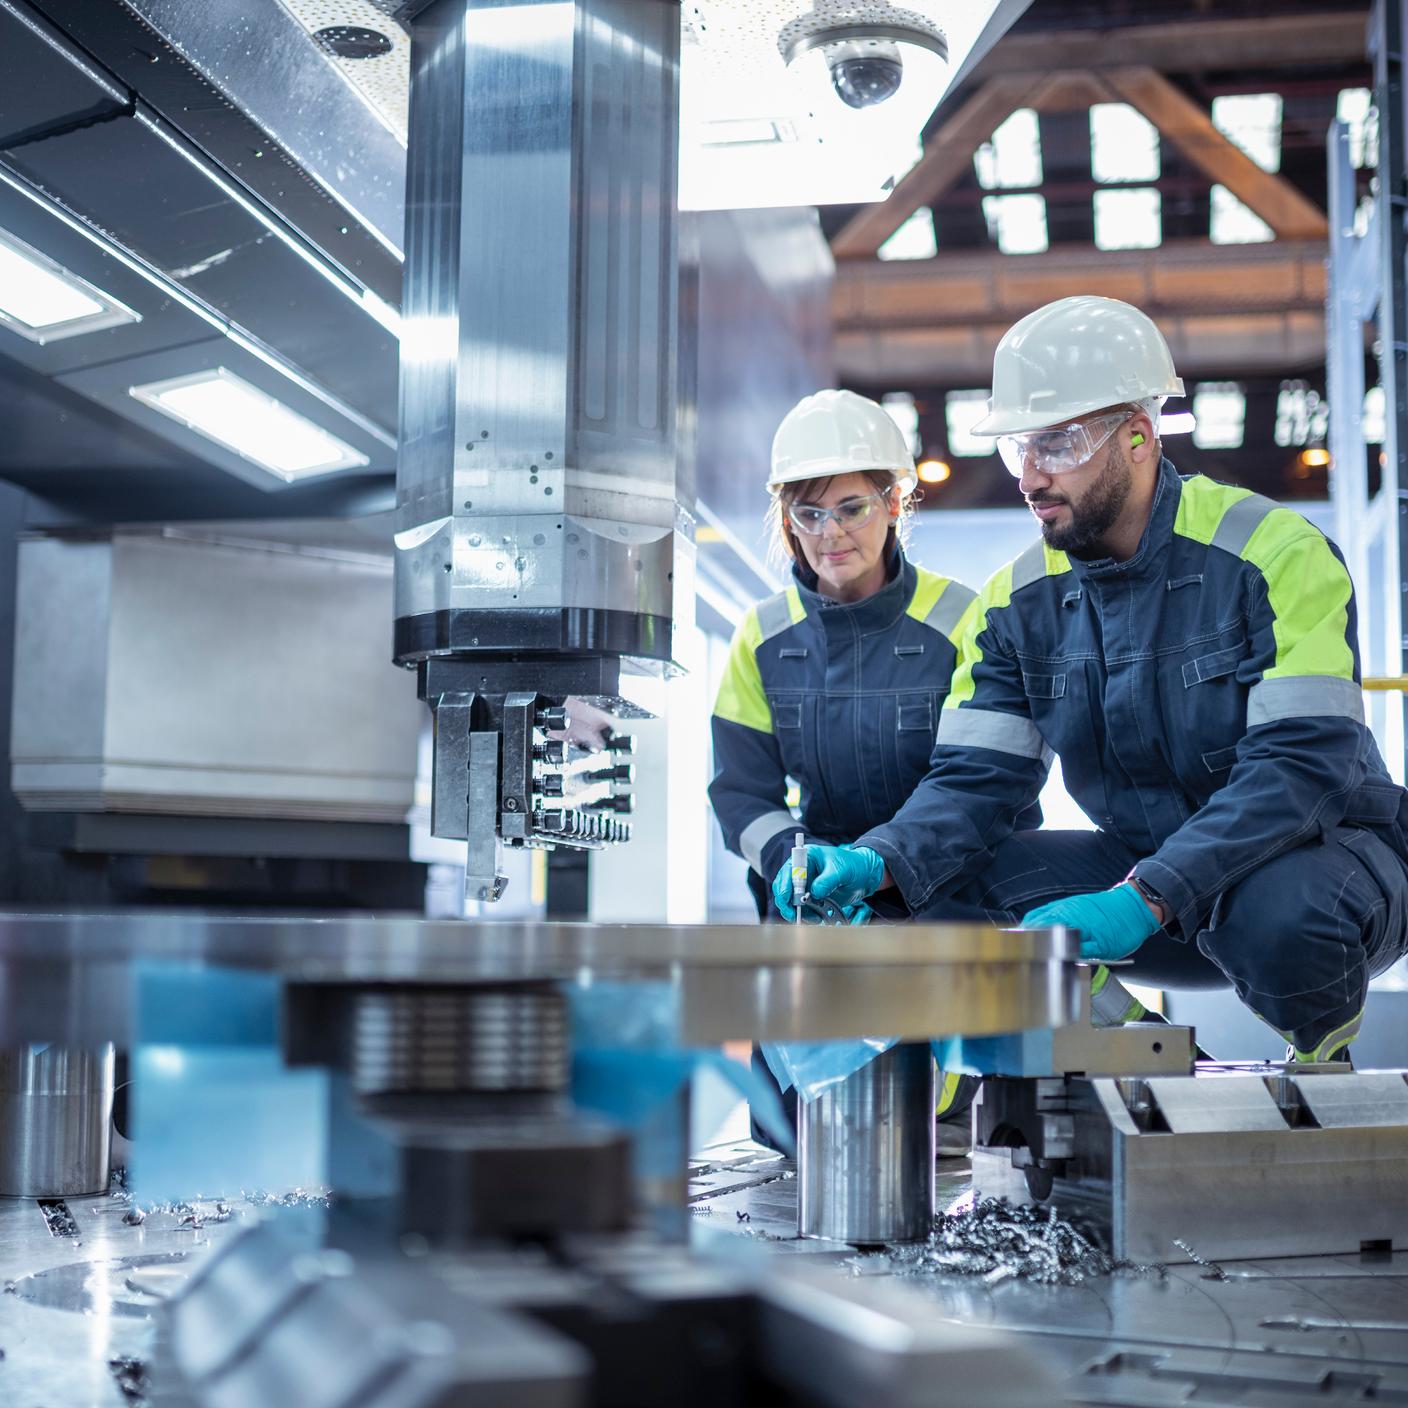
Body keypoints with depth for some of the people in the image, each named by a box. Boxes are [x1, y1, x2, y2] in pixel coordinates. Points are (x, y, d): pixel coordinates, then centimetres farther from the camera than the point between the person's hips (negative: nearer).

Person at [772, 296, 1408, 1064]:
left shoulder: (1273, 554, -18)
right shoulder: (1016, 602, -2)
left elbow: (1304, 766, -27)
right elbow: (973, 779, -5)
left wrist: (1146, 901, -38)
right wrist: (877, 864, -28)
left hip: (1326, 851, -4)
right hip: (1147, 867, 5)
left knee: (1285, 911, -39)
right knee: (945, 878, -14)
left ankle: (1324, 1060, -3)